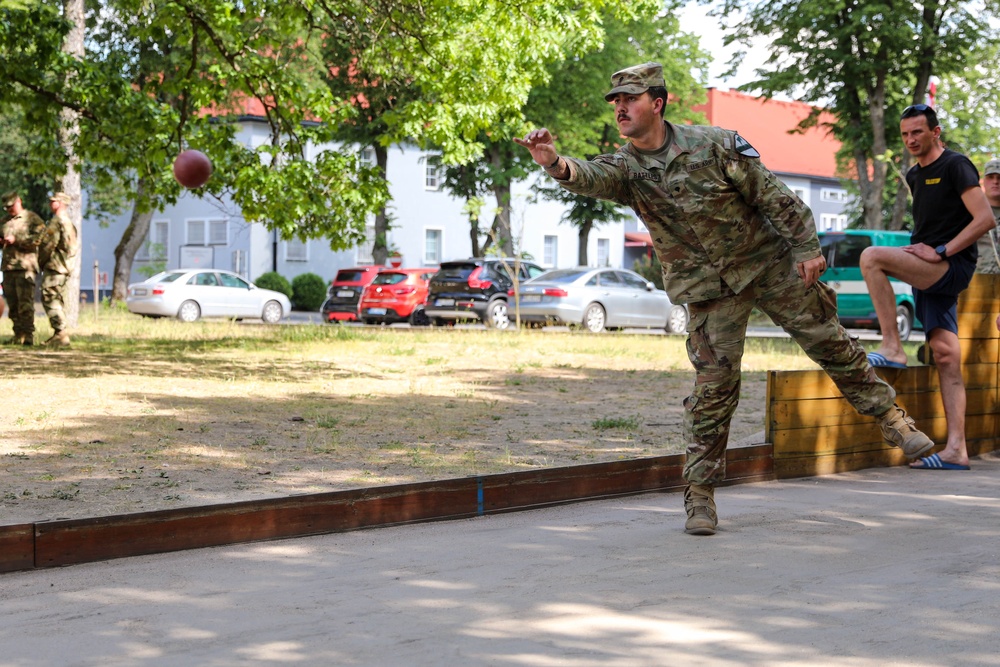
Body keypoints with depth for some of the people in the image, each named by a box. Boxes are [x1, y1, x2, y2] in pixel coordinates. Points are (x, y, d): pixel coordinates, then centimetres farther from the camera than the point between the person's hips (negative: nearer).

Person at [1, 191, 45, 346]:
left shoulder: (32, 219, 2)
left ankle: (28, 336, -11)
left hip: (25, 268, -7)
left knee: (25, 304, -11)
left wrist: (16, 240, -13)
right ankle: (18, 335, 10)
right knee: (13, 304, 6)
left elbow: (38, 239, -10)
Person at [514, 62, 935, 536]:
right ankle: (700, 496, 1)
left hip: (770, 264, 0)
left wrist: (807, 248, -12)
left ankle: (889, 417, 28)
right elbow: (589, 177, -32)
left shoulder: (712, 145, -12)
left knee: (830, 343, 7)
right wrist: (556, 164, -55)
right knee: (713, 388, -6)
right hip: (709, 289, 0)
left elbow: (772, 195, -7)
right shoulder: (625, 168, -9)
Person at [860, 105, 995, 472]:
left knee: (872, 257, -24)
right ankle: (956, 450, -4)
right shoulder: (914, 175, 20)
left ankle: (892, 348, -21)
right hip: (929, 275, 8)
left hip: (951, 266, -8)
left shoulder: (955, 165, -5)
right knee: (946, 355, 1)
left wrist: (940, 252, -18)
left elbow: (985, 219, -14)